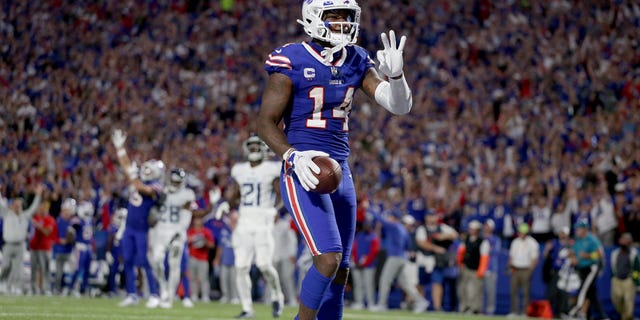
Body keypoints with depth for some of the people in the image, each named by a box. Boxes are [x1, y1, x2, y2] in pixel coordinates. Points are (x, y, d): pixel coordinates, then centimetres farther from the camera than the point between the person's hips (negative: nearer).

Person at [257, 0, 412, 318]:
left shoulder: (356, 62, 9)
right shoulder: (291, 62, -9)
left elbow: (400, 106, 5)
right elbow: (266, 122, -7)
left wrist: (395, 74, -15)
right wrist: (293, 157, -22)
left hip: (340, 172, 7)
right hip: (305, 173, -7)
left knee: (340, 271, 9)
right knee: (329, 258, -20)